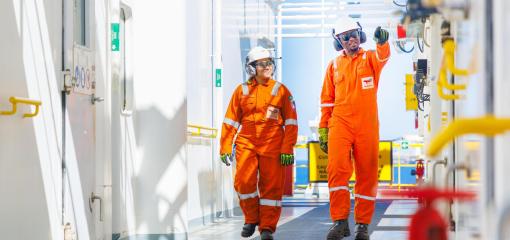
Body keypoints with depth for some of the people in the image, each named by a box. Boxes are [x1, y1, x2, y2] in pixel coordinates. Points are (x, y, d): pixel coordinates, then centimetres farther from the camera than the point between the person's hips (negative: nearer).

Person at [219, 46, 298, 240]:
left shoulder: (280, 90, 5)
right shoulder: (242, 91, 9)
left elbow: (291, 122, 4)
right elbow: (231, 121, 11)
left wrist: (287, 149, -3)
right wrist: (225, 148, 5)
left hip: (272, 144, -1)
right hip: (246, 143, 1)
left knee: (271, 186, -2)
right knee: (244, 182, -10)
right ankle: (251, 219, 11)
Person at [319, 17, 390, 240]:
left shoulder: (370, 58, 6)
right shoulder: (334, 65, 12)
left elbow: (383, 57, -20)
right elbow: (326, 100, 15)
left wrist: (382, 43, -43)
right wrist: (322, 129, 11)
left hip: (367, 127, 0)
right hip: (340, 125, 0)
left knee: (367, 175, 3)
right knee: (337, 169, -16)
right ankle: (340, 221, -13)